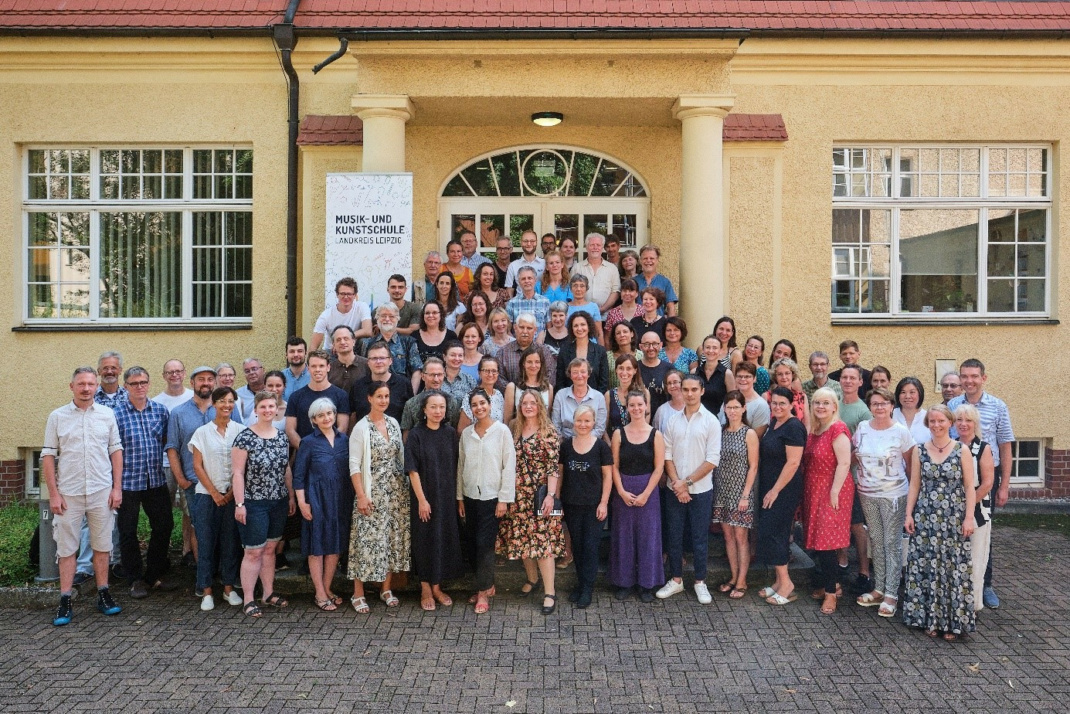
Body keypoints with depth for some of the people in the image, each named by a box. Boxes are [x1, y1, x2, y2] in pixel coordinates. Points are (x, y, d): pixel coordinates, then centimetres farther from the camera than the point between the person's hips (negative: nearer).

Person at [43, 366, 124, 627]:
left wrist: (117, 487, 1)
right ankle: (65, 602, 12)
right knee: (67, 548, 5)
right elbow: (48, 456, 1)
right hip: (68, 494, -1)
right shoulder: (57, 417, 1)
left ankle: (103, 595, 19)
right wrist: (53, 493, -5)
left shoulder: (107, 415, 5)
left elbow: (116, 451, 7)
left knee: (102, 546, 8)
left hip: (102, 492, 1)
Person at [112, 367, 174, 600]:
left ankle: (154, 575, 25)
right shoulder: (116, 414, -6)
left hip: (156, 481, 4)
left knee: (164, 527, 9)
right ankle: (136, 580, 21)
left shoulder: (161, 410, 5)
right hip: (128, 482, -3)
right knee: (128, 532, 6)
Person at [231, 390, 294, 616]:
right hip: (254, 504, -5)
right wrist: (239, 504, -15)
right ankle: (248, 600, 9)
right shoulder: (245, 438, -11)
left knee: (270, 549, 14)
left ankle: (269, 593, 25)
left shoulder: (282, 436, 6)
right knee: (253, 552, -1)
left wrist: (292, 497, 12)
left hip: (279, 503, 5)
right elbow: (237, 473, -12)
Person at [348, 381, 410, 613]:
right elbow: (354, 465, -10)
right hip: (372, 493, -5)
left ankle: (387, 589, 22)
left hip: (397, 490, 5)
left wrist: (406, 486, 9)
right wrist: (361, 495, -15)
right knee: (368, 539, -3)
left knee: (394, 538, 9)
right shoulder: (361, 427, -8)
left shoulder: (393, 423, 8)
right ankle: (358, 594, 9)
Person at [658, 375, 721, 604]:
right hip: (674, 489, 3)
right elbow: (667, 455, 2)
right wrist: (677, 483, -10)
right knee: (674, 536, 9)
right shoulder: (673, 421, 5)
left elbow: (712, 460, -9)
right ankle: (676, 579, 23)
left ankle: (700, 582, 20)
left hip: (700, 490, -3)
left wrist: (688, 482, -12)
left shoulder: (711, 421, -5)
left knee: (700, 538, 6)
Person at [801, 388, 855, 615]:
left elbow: (844, 463, -19)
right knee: (819, 541, 13)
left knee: (826, 542, -6)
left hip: (831, 492, -8)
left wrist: (835, 491, -21)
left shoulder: (837, 429, -13)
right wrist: (804, 492, 15)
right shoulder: (814, 430, 12)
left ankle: (831, 592, 4)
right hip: (814, 492, 8)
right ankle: (834, 585, 26)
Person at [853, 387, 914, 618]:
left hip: (893, 495, -4)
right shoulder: (862, 428, 2)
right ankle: (879, 589, 22)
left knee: (892, 543, 0)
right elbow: (854, 456, 15)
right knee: (876, 541, 12)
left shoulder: (901, 431, -8)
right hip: (867, 494, 4)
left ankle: (891, 594, 6)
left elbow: (911, 462, -1)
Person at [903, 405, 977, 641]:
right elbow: (914, 485, 6)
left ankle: (953, 621, 13)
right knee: (925, 567, 5)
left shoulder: (962, 451, -2)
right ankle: (929, 619, 17)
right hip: (925, 518, 2)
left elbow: (969, 486, -2)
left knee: (953, 568, 1)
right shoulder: (919, 451, 4)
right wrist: (908, 514, 2)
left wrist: (969, 517, -7)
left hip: (954, 519, -2)